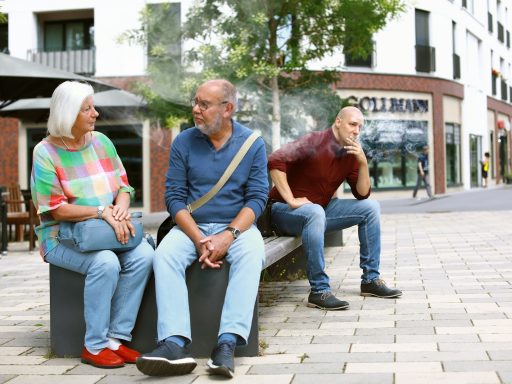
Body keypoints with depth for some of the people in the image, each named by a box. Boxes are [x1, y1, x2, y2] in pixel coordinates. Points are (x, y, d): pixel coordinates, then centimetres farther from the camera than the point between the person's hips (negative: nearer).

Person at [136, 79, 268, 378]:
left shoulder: (253, 144, 0)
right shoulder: (184, 142, 0)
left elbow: (257, 197, -5)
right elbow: (175, 197, -3)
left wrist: (228, 236, -20)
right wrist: (200, 240, -17)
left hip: (237, 226, -1)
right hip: (191, 226, 1)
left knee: (252, 254, -33)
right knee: (165, 254, -29)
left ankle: (228, 343, -40)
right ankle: (175, 344, -40)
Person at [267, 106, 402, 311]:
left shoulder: (351, 153, 4)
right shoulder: (315, 142, -18)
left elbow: (362, 194, 2)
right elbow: (276, 160, -30)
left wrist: (363, 163, -13)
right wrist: (291, 200, -30)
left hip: (320, 210, 8)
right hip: (285, 210, -8)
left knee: (371, 207, 0)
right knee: (315, 212, -41)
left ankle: (371, 279, 4)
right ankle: (319, 291, -33)